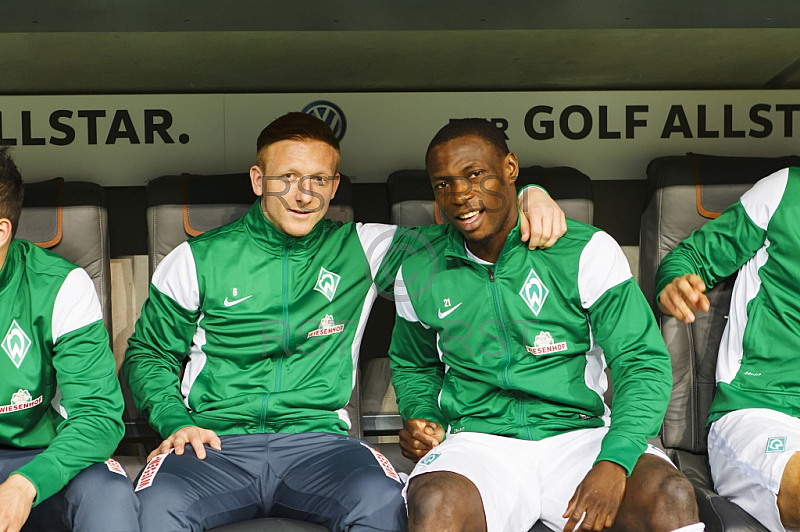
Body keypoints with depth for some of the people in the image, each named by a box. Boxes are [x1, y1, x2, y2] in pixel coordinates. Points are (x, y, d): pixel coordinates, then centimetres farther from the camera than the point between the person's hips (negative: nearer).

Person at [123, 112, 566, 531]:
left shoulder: (360, 250, 11)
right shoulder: (198, 260, 9)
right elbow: (148, 353, 17)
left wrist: (527, 197, -4)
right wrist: (175, 421, -2)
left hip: (317, 438, 1)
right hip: (218, 444, -1)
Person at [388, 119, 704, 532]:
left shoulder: (587, 251, -1)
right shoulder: (418, 277, 9)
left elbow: (643, 362, -4)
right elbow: (412, 367, 28)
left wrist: (614, 462, -20)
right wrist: (422, 418, 5)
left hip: (579, 433, 0)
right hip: (478, 441, 1)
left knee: (671, 496, -31)